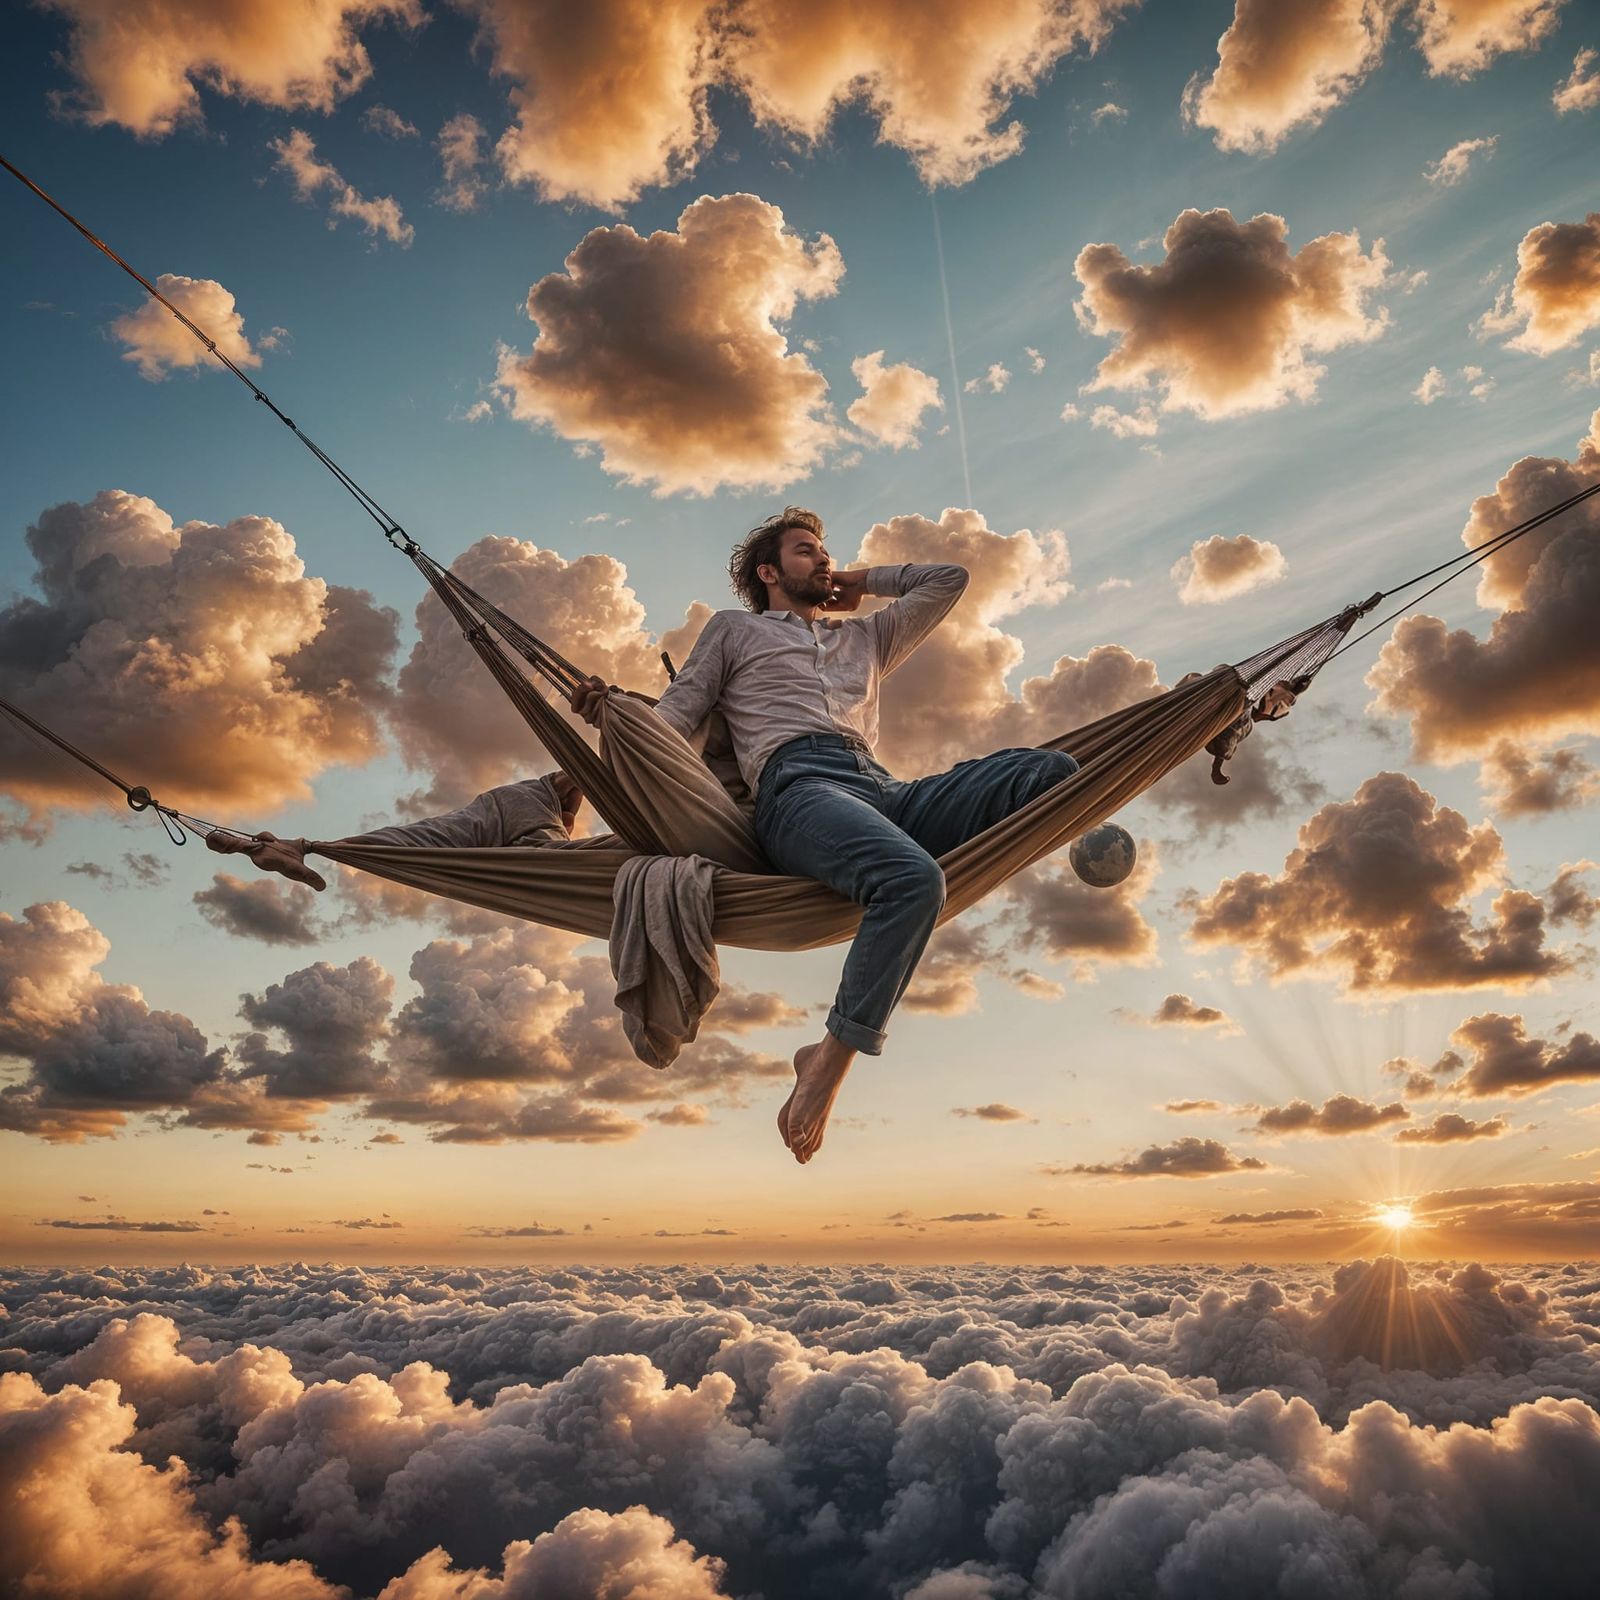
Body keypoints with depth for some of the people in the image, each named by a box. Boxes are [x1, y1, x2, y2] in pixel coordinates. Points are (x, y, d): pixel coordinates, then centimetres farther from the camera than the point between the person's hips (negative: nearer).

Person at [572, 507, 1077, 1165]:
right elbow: (668, 721, 21)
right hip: (797, 785, -5)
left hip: (885, 790, 5)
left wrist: (856, 580, 46)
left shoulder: (864, 635, 41)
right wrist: (609, 712, 0)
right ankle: (830, 1059, -24)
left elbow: (949, 579, 48)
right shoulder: (734, 630, 32)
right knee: (913, 880, -38)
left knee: (1051, 770, -19)